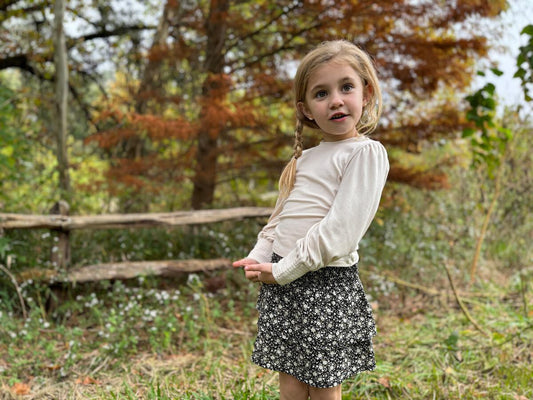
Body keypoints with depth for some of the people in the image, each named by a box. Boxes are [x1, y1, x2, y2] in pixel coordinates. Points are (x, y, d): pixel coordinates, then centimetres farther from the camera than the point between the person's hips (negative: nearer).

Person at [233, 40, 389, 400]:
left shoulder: (366, 152, -9)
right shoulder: (305, 158, 14)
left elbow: (341, 229, -18)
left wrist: (283, 270, -15)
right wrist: (258, 259, 3)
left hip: (325, 285, -6)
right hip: (284, 285, 7)